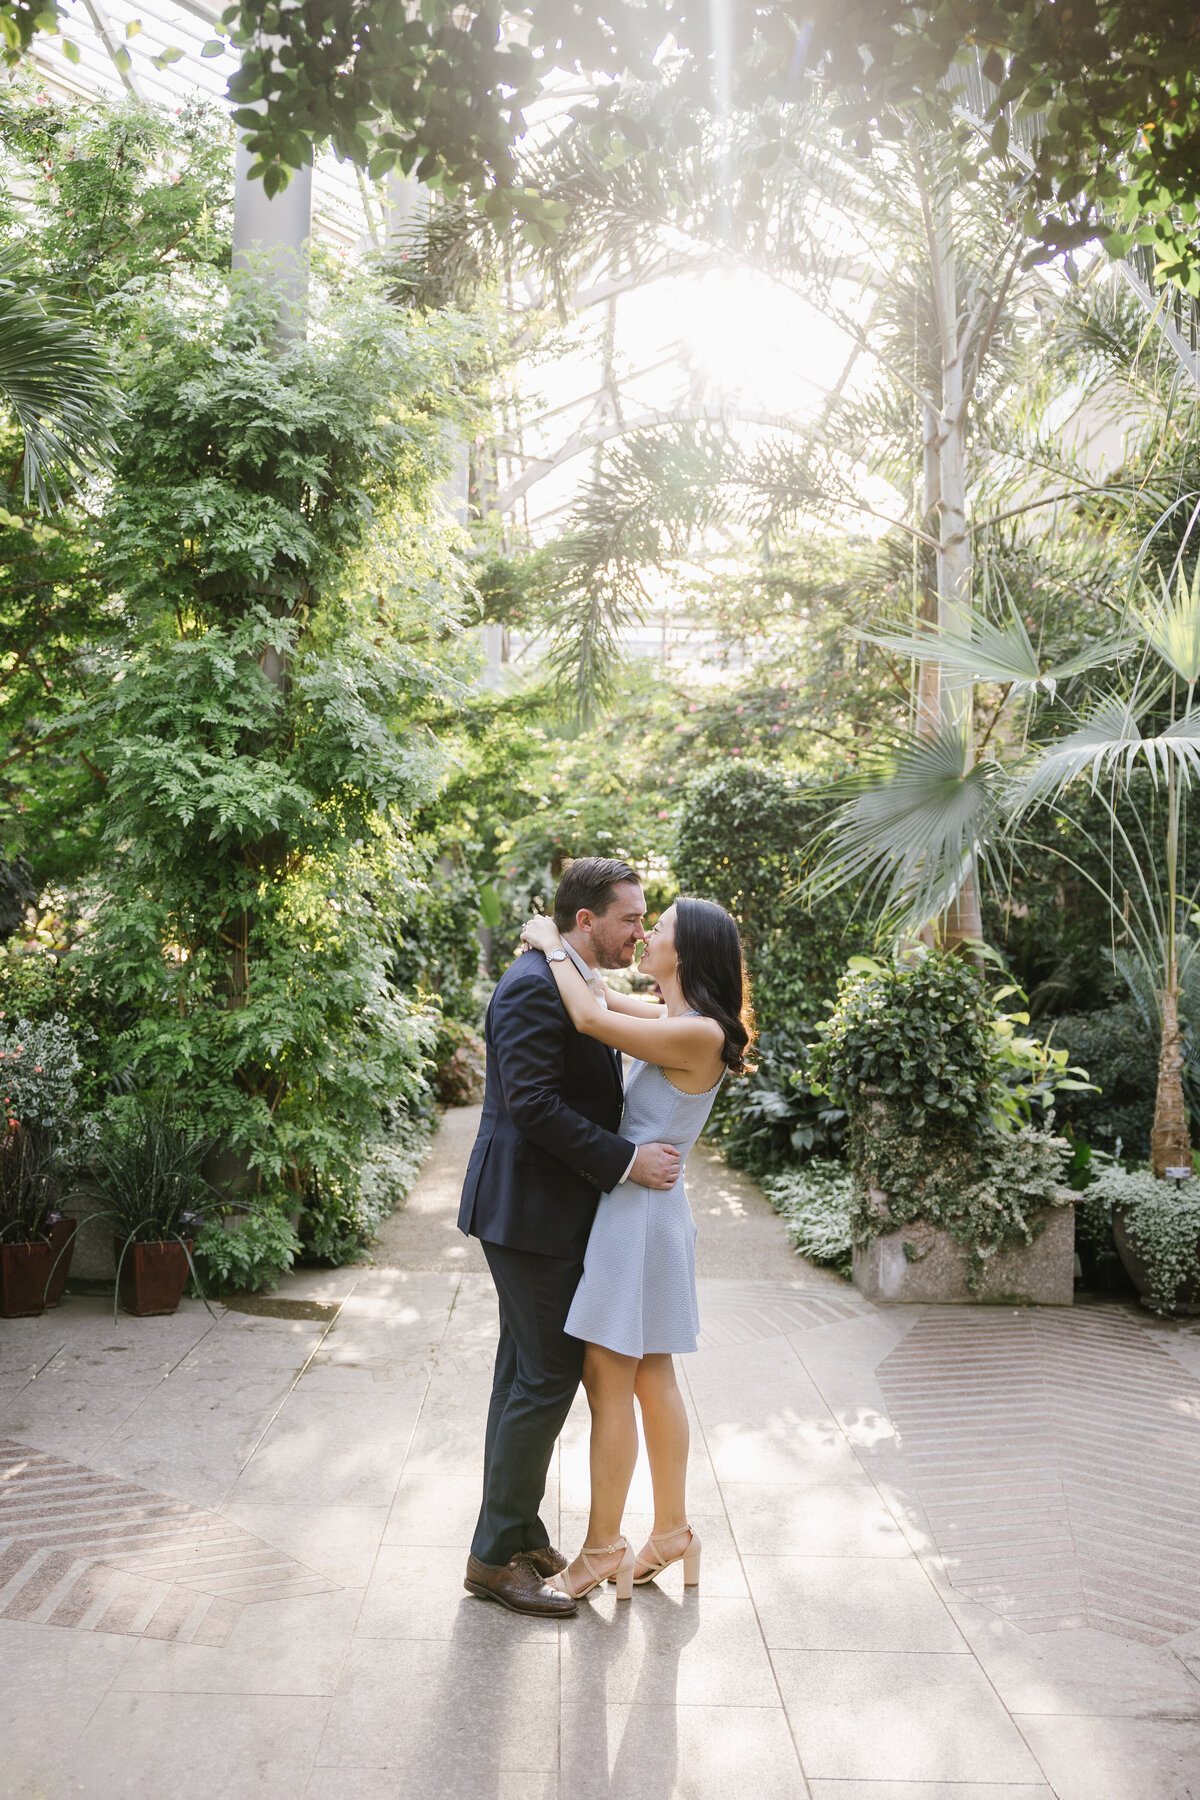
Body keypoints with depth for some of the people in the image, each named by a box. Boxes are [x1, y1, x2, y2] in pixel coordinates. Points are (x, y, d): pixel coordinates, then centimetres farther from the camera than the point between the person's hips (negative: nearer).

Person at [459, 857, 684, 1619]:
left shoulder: (581, 985, 14)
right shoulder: (534, 986, -19)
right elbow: (533, 1104, -26)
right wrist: (627, 1160, -23)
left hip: (552, 1208, 10)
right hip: (531, 1210, -10)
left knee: (528, 1373, 16)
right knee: (548, 1377, -3)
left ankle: (517, 1535, 29)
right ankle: (497, 1557, 10)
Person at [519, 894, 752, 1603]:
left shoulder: (699, 1033, -19)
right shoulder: (673, 1019, 9)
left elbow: (592, 1019, -22)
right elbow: (605, 1002, 24)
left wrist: (554, 946, -9)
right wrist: (557, 949, 15)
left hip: (640, 1208, -10)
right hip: (646, 1207, 10)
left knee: (609, 1380, 0)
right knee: (652, 1379, 17)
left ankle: (603, 1547, 13)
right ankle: (673, 1533, 29)